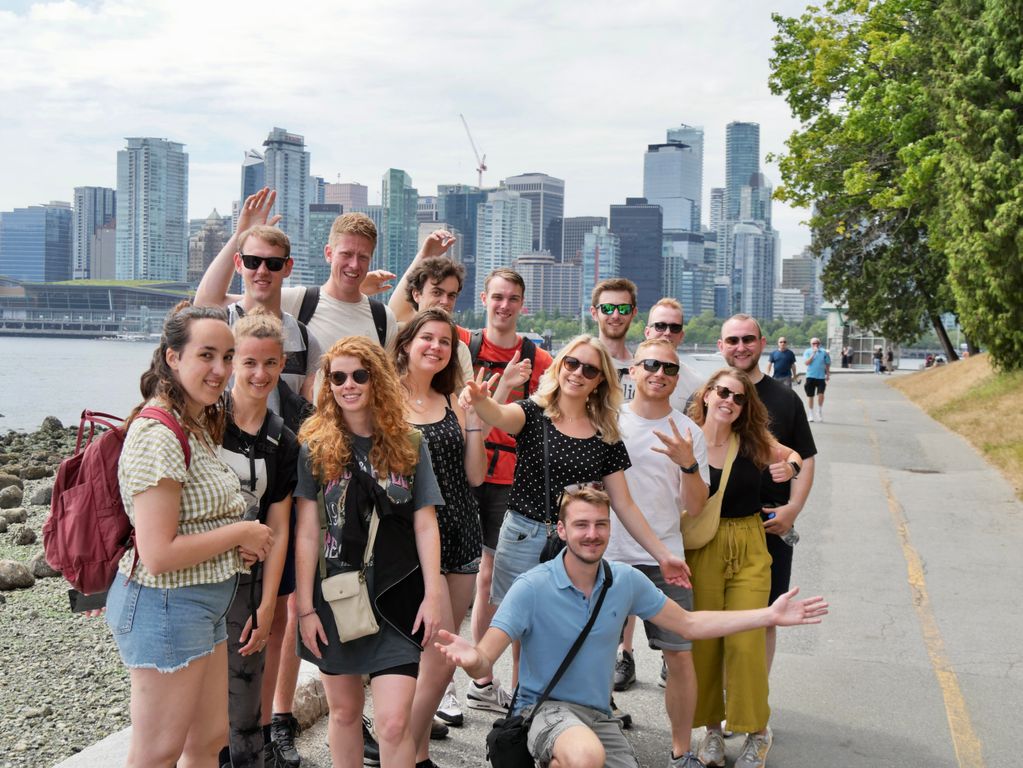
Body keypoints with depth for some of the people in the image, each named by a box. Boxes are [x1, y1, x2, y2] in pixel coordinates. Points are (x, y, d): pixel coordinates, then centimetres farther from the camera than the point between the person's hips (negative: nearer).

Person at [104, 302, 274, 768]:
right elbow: (159, 554, -26)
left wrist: (238, 537, 0)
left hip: (203, 606, 10)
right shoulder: (158, 434, -22)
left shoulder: (198, 423, 8)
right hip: (166, 606, -10)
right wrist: (240, 533, -14)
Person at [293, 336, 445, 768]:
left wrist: (433, 594, -4)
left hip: (396, 597, 0)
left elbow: (425, 525, 2)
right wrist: (305, 608, -6)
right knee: (344, 712, 13)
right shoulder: (315, 447, -1)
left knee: (394, 722, -8)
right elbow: (307, 532, -4)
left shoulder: (408, 446, 2)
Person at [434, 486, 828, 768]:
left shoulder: (626, 581, 1)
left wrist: (769, 616, 6)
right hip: (544, 707, -6)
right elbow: (485, 661, -20)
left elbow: (688, 624, 12)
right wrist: (471, 657, -47)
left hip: (598, 715, 6)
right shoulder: (532, 587, -15)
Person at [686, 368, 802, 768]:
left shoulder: (753, 441, -3)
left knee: (745, 641, -3)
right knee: (703, 640, 6)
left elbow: (792, 456, 15)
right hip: (702, 549, 0)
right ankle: (712, 727, 24)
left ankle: (757, 731, 14)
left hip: (749, 549, 1)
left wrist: (789, 466, -5)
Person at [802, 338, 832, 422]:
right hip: (810, 377, 0)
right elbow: (806, 363, -11)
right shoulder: (807, 352, 2)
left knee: (821, 394, -14)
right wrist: (813, 354, -15)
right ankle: (811, 414, 17)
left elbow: (827, 364, 14)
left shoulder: (824, 352, 4)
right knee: (810, 396, 6)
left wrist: (828, 375, 13)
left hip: (821, 377, 0)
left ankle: (820, 411, 10)